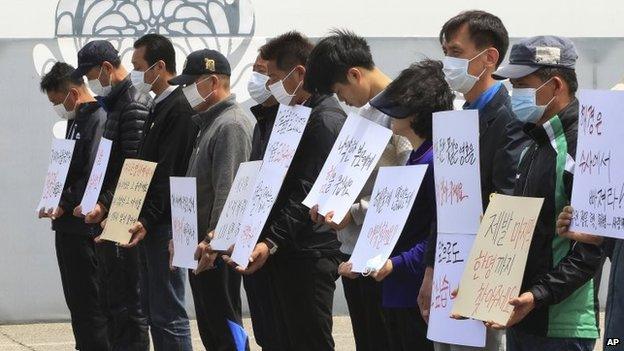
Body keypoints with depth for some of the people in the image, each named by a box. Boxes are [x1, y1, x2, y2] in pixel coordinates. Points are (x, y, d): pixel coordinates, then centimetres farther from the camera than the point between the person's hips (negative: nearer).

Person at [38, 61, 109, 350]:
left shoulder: (98, 120, -14)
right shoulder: (75, 121, 16)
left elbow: (94, 177, -21)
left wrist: (64, 205, -15)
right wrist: (56, 203, 10)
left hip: (84, 227, -10)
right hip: (67, 225, 10)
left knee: (88, 301, -6)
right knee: (75, 299, 13)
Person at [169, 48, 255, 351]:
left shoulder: (231, 126, -15)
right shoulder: (210, 123, 17)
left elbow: (228, 191, -23)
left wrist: (213, 240, -25)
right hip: (200, 245, 10)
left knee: (225, 325, -8)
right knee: (208, 327, 12)